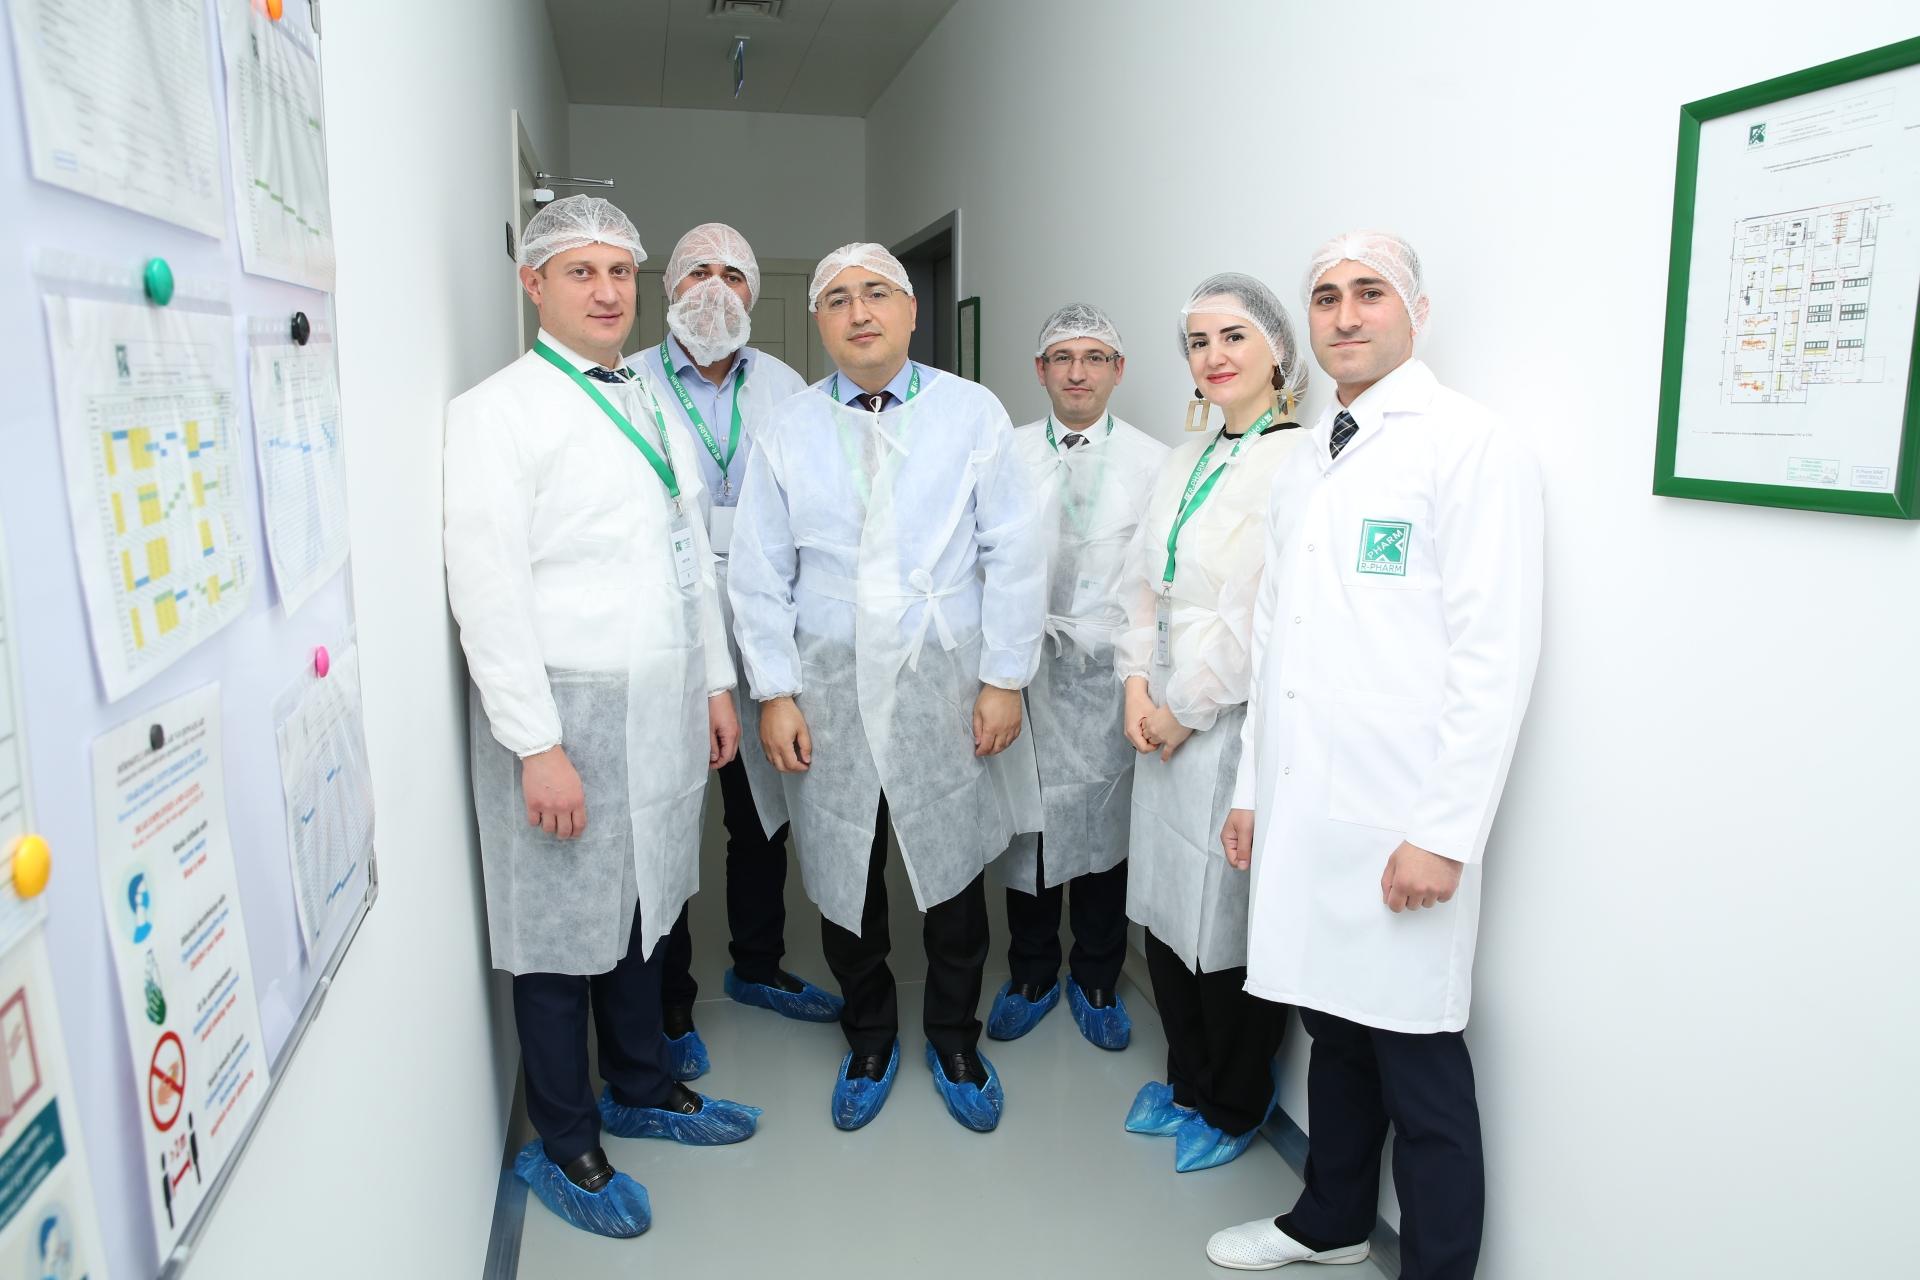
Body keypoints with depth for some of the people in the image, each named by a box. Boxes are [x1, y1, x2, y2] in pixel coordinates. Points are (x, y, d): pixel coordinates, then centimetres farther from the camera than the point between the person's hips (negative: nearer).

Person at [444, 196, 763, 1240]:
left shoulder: (652, 405, 13)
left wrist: (716, 683, 14)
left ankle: (640, 1089, 39)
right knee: (562, 930, 5)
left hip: (664, 710, 7)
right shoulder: (494, 414, -8)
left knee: (645, 903, 18)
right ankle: (563, 1147, 25)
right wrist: (536, 745, -18)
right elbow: (489, 591, -14)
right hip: (564, 713, -6)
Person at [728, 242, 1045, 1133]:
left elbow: (1013, 557, -2)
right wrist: (775, 694, -2)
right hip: (830, 689, 1)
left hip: (946, 683, -1)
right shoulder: (788, 431, 4)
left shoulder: (973, 414, 0)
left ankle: (955, 1041, 35)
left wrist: (1005, 679, -6)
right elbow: (760, 576, 4)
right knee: (842, 879, 11)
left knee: (954, 869, 11)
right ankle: (870, 1040, 36)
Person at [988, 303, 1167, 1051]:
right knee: (1026, 819, 8)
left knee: (1104, 819, 9)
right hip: (1025, 667, 1)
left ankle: (1097, 981, 29)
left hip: (1110, 672, 0)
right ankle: (1031, 976, 29)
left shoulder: (1152, 462, 3)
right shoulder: (1006, 453, 5)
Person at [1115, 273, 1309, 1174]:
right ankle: (1188, 1080, 37)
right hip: (1165, 717, 8)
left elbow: (1268, 615, -18)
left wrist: (1189, 708, -12)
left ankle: (1234, 1106, 28)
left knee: (1228, 914, 5)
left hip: (1238, 721, -7)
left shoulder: (1297, 461, -13)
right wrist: (1137, 686, 0)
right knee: (1165, 904, 15)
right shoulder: (1183, 462, 14)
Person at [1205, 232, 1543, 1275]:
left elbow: (1495, 657, -14)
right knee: (1333, 1026, 19)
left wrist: (1444, 835, -17)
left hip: (1400, 829, -7)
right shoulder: (1302, 467, 16)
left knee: (1416, 1060, 4)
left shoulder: (1471, 448, -8)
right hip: (1300, 817, 7)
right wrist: (1251, 789, 16)